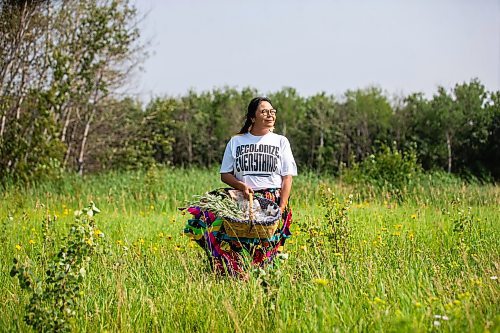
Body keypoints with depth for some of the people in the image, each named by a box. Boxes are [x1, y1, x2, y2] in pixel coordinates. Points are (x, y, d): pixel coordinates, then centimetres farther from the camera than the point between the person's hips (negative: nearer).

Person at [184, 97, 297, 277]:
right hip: (242, 200, 1)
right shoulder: (236, 142, 12)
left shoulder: (281, 142, 10)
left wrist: (281, 208, -8)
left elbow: (287, 178, 4)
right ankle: (240, 277, -19)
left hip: (273, 201, -1)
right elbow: (225, 175, 12)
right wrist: (241, 186, -9)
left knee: (265, 247, -12)